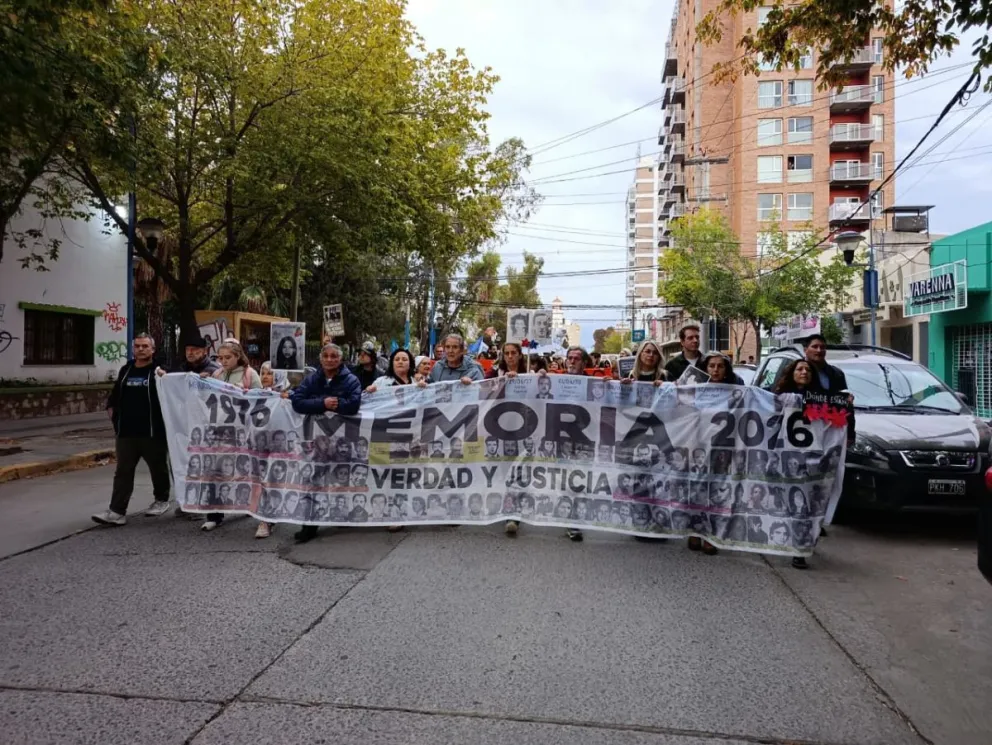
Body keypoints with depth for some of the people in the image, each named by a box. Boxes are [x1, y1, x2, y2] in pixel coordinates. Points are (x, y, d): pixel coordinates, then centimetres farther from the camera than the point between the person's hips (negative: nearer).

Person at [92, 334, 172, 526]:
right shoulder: (126, 370, 14)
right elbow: (115, 393, 24)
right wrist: (111, 408, 12)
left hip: (153, 431, -5)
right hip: (126, 432, 5)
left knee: (158, 468, 10)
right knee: (123, 472, 2)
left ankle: (161, 500, 30)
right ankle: (117, 511, 2)